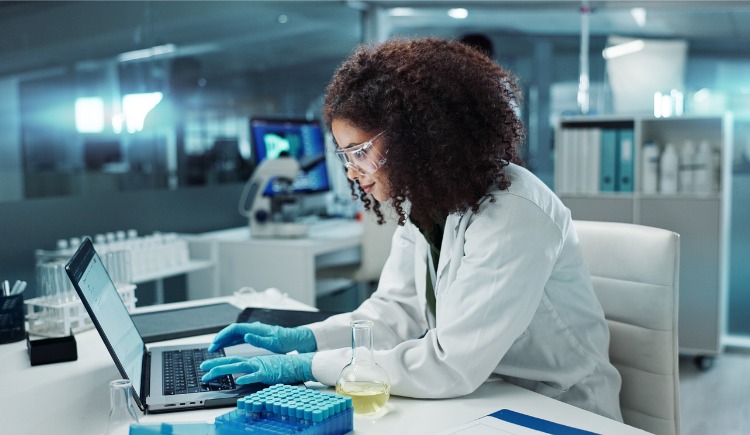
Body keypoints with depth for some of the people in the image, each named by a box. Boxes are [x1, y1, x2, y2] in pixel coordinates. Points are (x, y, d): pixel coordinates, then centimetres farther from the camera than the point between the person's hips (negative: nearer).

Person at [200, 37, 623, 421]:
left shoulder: (512, 214, -25)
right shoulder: (422, 204, 0)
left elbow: (452, 366, -27)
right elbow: (395, 310, 5)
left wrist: (309, 366, -24)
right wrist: (300, 339, -8)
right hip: (478, 401, 6)